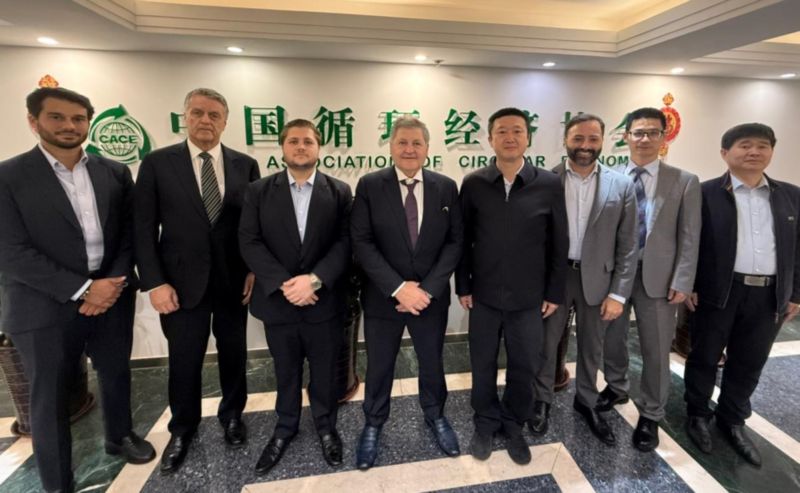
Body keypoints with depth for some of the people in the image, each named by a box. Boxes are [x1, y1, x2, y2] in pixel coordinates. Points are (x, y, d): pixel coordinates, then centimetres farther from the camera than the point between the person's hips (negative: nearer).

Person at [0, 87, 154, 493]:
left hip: (112, 296, 3)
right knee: (49, 396, 11)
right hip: (45, 307, -3)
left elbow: (130, 234, 4)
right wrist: (82, 289, -17)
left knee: (116, 374, 19)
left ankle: (120, 436, 44)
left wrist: (115, 283, -9)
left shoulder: (115, 173, 4)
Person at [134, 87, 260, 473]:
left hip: (234, 280, 1)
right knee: (184, 361, 12)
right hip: (181, 281, -1)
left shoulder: (245, 165, 2)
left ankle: (232, 415, 41)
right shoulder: (157, 163, -1)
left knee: (233, 354, 16)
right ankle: (182, 429, 37)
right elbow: (144, 228, -3)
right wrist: (154, 283, -9)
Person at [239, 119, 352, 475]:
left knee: (324, 370, 16)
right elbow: (249, 242, -6)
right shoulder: (258, 191, 1)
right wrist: (283, 284, -18)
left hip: (323, 301, 0)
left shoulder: (339, 192, -1)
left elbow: (345, 243, -7)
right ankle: (285, 427, 42)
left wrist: (314, 279, -20)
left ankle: (326, 426, 40)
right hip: (277, 301, 1)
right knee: (285, 371, 19)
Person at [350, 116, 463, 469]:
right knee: (379, 367, 15)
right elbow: (361, 243, -12)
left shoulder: (446, 187, -1)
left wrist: (428, 288, -13)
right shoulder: (369, 186, -7)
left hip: (431, 295, 2)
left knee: (432, 361, 20)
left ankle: (435, 416, 47)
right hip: (383, 297, -1)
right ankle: (373, 425, 41)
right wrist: (398, 288, -19)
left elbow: (455, 242, -3)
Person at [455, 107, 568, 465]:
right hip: (484, 295, 0)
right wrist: (462, 286, 0)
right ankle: (485, 424, 38)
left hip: (529, 297, 0)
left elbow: (559, 243, 1)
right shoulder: (473, 184, -3)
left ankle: (514, 427, 38)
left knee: (524, 367, 14)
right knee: (483, 365, 14)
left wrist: (554, 292, 1)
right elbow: (463, 240, 1)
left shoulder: (549, 185, -3)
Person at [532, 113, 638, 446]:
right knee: (546, 343, 13)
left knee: (592, 346, 17)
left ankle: (587, 402, 40)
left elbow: (627, 246, -1)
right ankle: (542, 401, 35)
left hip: (597, 278, 2)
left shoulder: (621, 186, -2)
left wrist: (618, 293, -5)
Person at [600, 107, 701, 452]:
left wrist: (682, 282, -7)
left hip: (658, 277, -1)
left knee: (656, 351, 8)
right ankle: (616, 388, 43)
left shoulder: (685, 182, 1)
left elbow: (689, 238, -1)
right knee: (611, 340, 16)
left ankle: (650, 415, 28)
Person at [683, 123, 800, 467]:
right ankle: (698, 415, 29)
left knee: (749, 363, 15)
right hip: (717, 292, -4)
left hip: (769, 295, 4)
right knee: (704, 357, 9)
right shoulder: (705, 193, -5)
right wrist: (687, 286, -10)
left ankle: (733, 420, 34)